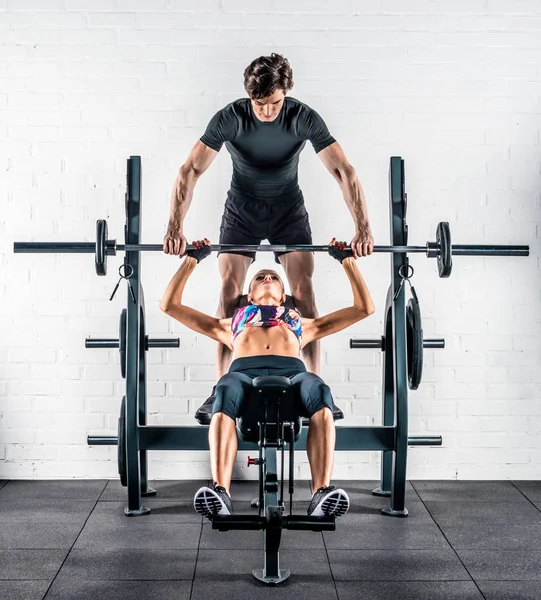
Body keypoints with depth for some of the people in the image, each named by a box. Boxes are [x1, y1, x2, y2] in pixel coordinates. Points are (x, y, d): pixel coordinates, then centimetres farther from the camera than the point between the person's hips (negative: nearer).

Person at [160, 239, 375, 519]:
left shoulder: (303, 324, 42)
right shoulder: (229, 324, 42)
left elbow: (364, 307, 42)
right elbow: (169, 305, 40)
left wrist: (347, 260, 41)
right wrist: (192, 259, 41)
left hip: (291, 373, 0)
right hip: (244, 372, 0)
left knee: (318, 389, -38)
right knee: (226, 389, -40)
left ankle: (322, 494, -50)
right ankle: (220, 493, -53)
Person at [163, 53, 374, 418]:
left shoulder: (304, 118, -21)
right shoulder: (229, 118, -21)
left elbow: (344, 171, -23)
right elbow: (191, 170, -24)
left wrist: (363, 229, -34)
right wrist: (175, 228, -35)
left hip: (288, 208, 0)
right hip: (242, 208, 0)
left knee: (304, 289, -12)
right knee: (230, 289, -11)